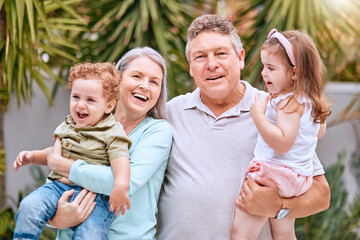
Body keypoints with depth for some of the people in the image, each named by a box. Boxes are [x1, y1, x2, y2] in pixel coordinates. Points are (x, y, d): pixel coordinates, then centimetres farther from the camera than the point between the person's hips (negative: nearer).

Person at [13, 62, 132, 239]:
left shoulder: (112, 132, -3)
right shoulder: (67, 125, 16)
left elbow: (120, 159, -17)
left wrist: (120, 186, -34)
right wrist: (33, 156, 16)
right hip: (60, 187, 5)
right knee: (29, 207, -19)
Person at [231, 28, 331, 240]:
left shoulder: (290, 102, -22)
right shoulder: (311, 100, 8)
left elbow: (282, 143, -31)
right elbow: (320, 133, 22)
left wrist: (258, 116, -30)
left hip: (276, 174, -11)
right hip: (298, 177, 11)